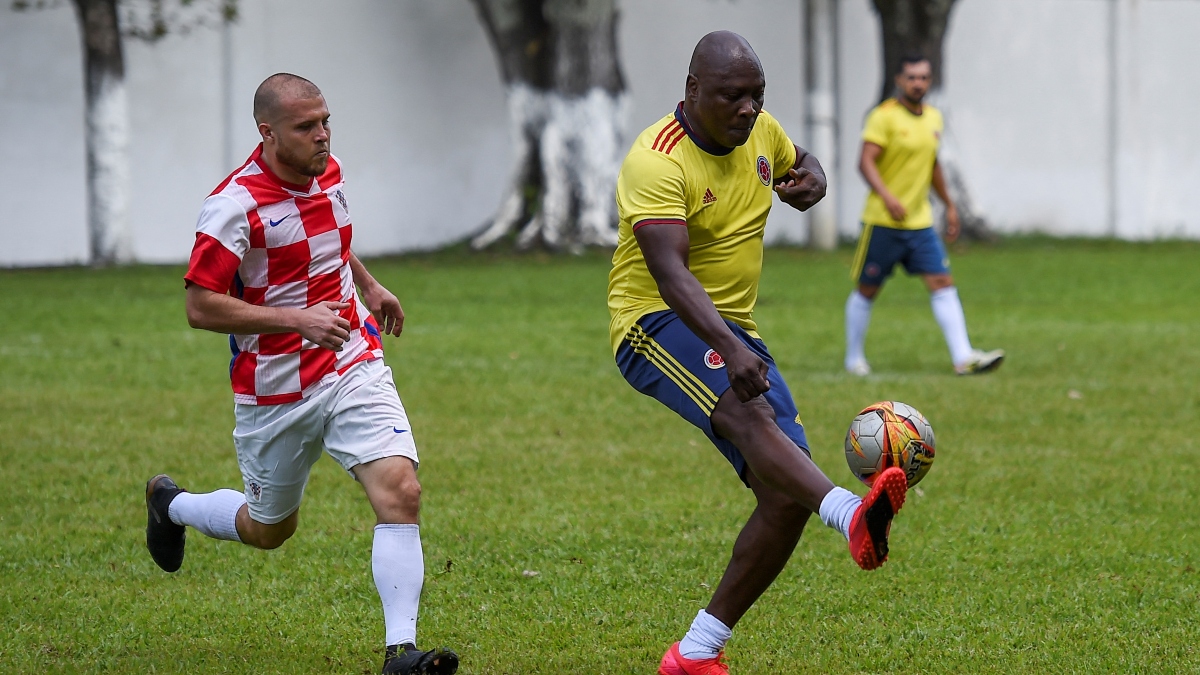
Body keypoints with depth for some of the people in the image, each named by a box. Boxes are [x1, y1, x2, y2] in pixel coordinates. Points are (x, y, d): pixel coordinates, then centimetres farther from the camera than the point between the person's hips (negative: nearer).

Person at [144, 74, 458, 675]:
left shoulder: (327, 173, 3)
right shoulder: (236, 205, -20)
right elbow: (200, 307, -20)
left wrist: (369, 287, 19)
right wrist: (295, 319, -26)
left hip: (354, 367, 5)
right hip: (275, 392, -4)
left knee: (400, 492, -17)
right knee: (269, 529, 14)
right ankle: (170, 505, 46)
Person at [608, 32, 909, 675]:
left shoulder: (760, 131, 5)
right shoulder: (658, 162, -19)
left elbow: (799, 161, 28)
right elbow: (669, 271, -31)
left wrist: (811, 181, 1)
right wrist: (729, 351, -46)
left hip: (734, 330, 8)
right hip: (657, 325, -8)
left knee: (789, 497, -5)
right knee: (750, 413, -37)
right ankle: (853, 516, -64)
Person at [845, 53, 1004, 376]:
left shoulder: (933, 117, 11)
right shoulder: (884, 116, -10)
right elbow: (866, 162, -19)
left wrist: (949, 205, 25)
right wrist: (887, 196, -34)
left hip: (920, 222, 6)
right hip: (882, 222, -5)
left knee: (942, 283, -6)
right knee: (867, 290, 5)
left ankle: (963, 358, -12)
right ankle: (854, 358, 20)